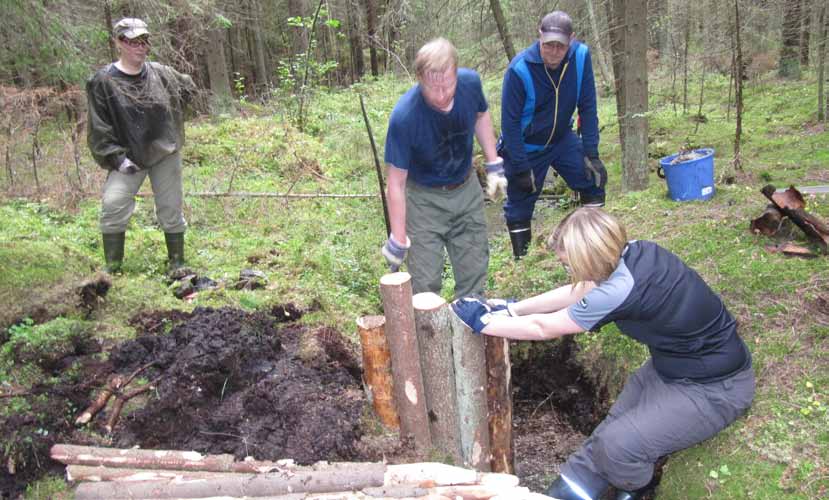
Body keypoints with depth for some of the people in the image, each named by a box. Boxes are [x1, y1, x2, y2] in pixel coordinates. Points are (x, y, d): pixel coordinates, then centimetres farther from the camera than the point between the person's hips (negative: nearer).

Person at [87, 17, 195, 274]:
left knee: (171, 210, 7)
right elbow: (99, 128, -8)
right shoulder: (103, 81, -9)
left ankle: (177, 265, 21)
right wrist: (117, 157, -17)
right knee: (113, 205, -18)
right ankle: (112, 269, -5)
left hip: (166, 153, 3)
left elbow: (187, 87, 21)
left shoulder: (161, 73, 1)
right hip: (128, 157, -3)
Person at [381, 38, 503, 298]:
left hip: (467, 191, 4)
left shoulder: (470, 82, -20)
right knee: (425, 284, -3)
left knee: (475, 272, 15)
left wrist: (494, 164, 2)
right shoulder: (404, 117, -32)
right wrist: (398, 240, -19)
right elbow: (397, 183, -23)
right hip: (424, 199, -4)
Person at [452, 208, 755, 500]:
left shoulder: (619, 291, -32)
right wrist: (512, 309, 7)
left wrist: (483, 322, -6)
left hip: (714, 389, -8)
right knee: (613, 426, 6)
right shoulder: (635, 252, -9)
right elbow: (577, 293, 6)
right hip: (677, 361, 9)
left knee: (619, 444, -15)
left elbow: (542, 328, -18)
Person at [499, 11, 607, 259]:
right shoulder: (519, 69, -27)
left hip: (562, 139, 3)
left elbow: (587, 107, -11)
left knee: (594, 178, -6)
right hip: (526, 146, -3)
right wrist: (521, 168, -19)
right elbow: (510, 123, -21)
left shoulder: (581, 56, -17)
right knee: (519, 206, 3)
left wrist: (591, 154, -13)